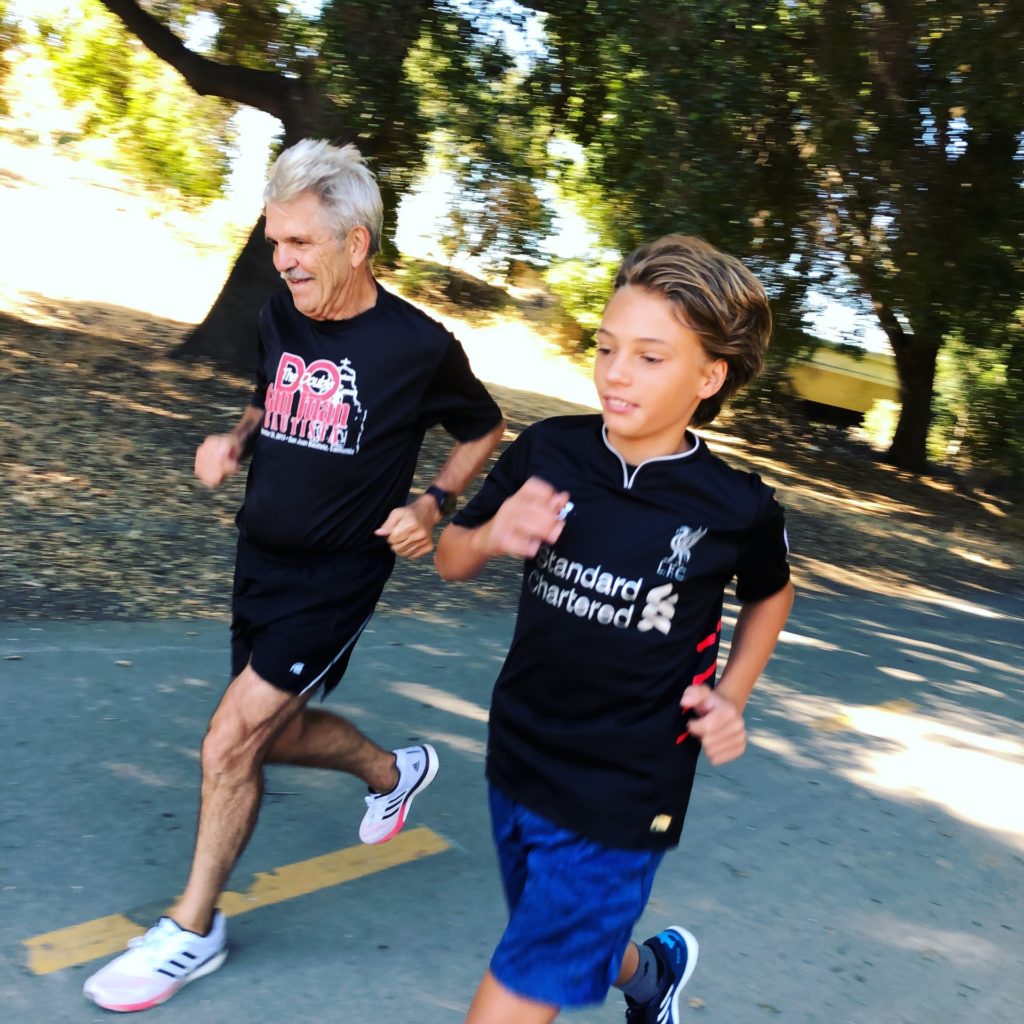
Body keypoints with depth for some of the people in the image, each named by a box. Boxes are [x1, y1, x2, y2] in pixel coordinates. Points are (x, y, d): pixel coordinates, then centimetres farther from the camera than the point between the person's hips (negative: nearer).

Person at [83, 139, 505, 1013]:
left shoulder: (419, 346, -15)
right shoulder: (278, 320, 0)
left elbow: (484, 430, 1)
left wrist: (435, 503, -14)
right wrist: (235, 440, -2)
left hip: (338, 575, -7)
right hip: (261, 558, 7)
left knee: (232, 738, -10)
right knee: (273, 733, 17)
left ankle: (192, 930, 11)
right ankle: (394, 771, 46)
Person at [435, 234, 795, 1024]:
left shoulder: (737, 508, -14)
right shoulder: (547, 454, -10)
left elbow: (771, 595, 9)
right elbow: (450, 561, 3)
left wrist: (732, 698, -4)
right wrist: (492, 536, -18)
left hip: (621, 807, -4)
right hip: (518, 767, 4)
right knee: (579, 949, 27)